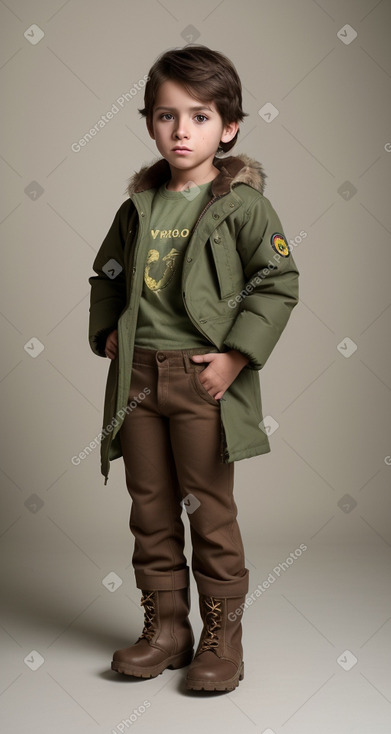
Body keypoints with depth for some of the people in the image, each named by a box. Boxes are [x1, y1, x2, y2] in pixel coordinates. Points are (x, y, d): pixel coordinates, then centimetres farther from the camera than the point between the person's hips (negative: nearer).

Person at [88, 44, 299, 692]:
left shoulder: (242, 202, -5)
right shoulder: (140, 204, 10)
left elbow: (279, 282, -9)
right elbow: (107, 274, 22)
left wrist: (237, 356, -15)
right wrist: (106, 332, 8)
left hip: (203, 377, -5)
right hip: (137, 374, 5)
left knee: (209, 511, 2)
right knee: (150, 509, 12)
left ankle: (222, 635, 17)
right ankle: (165, 627, 26)